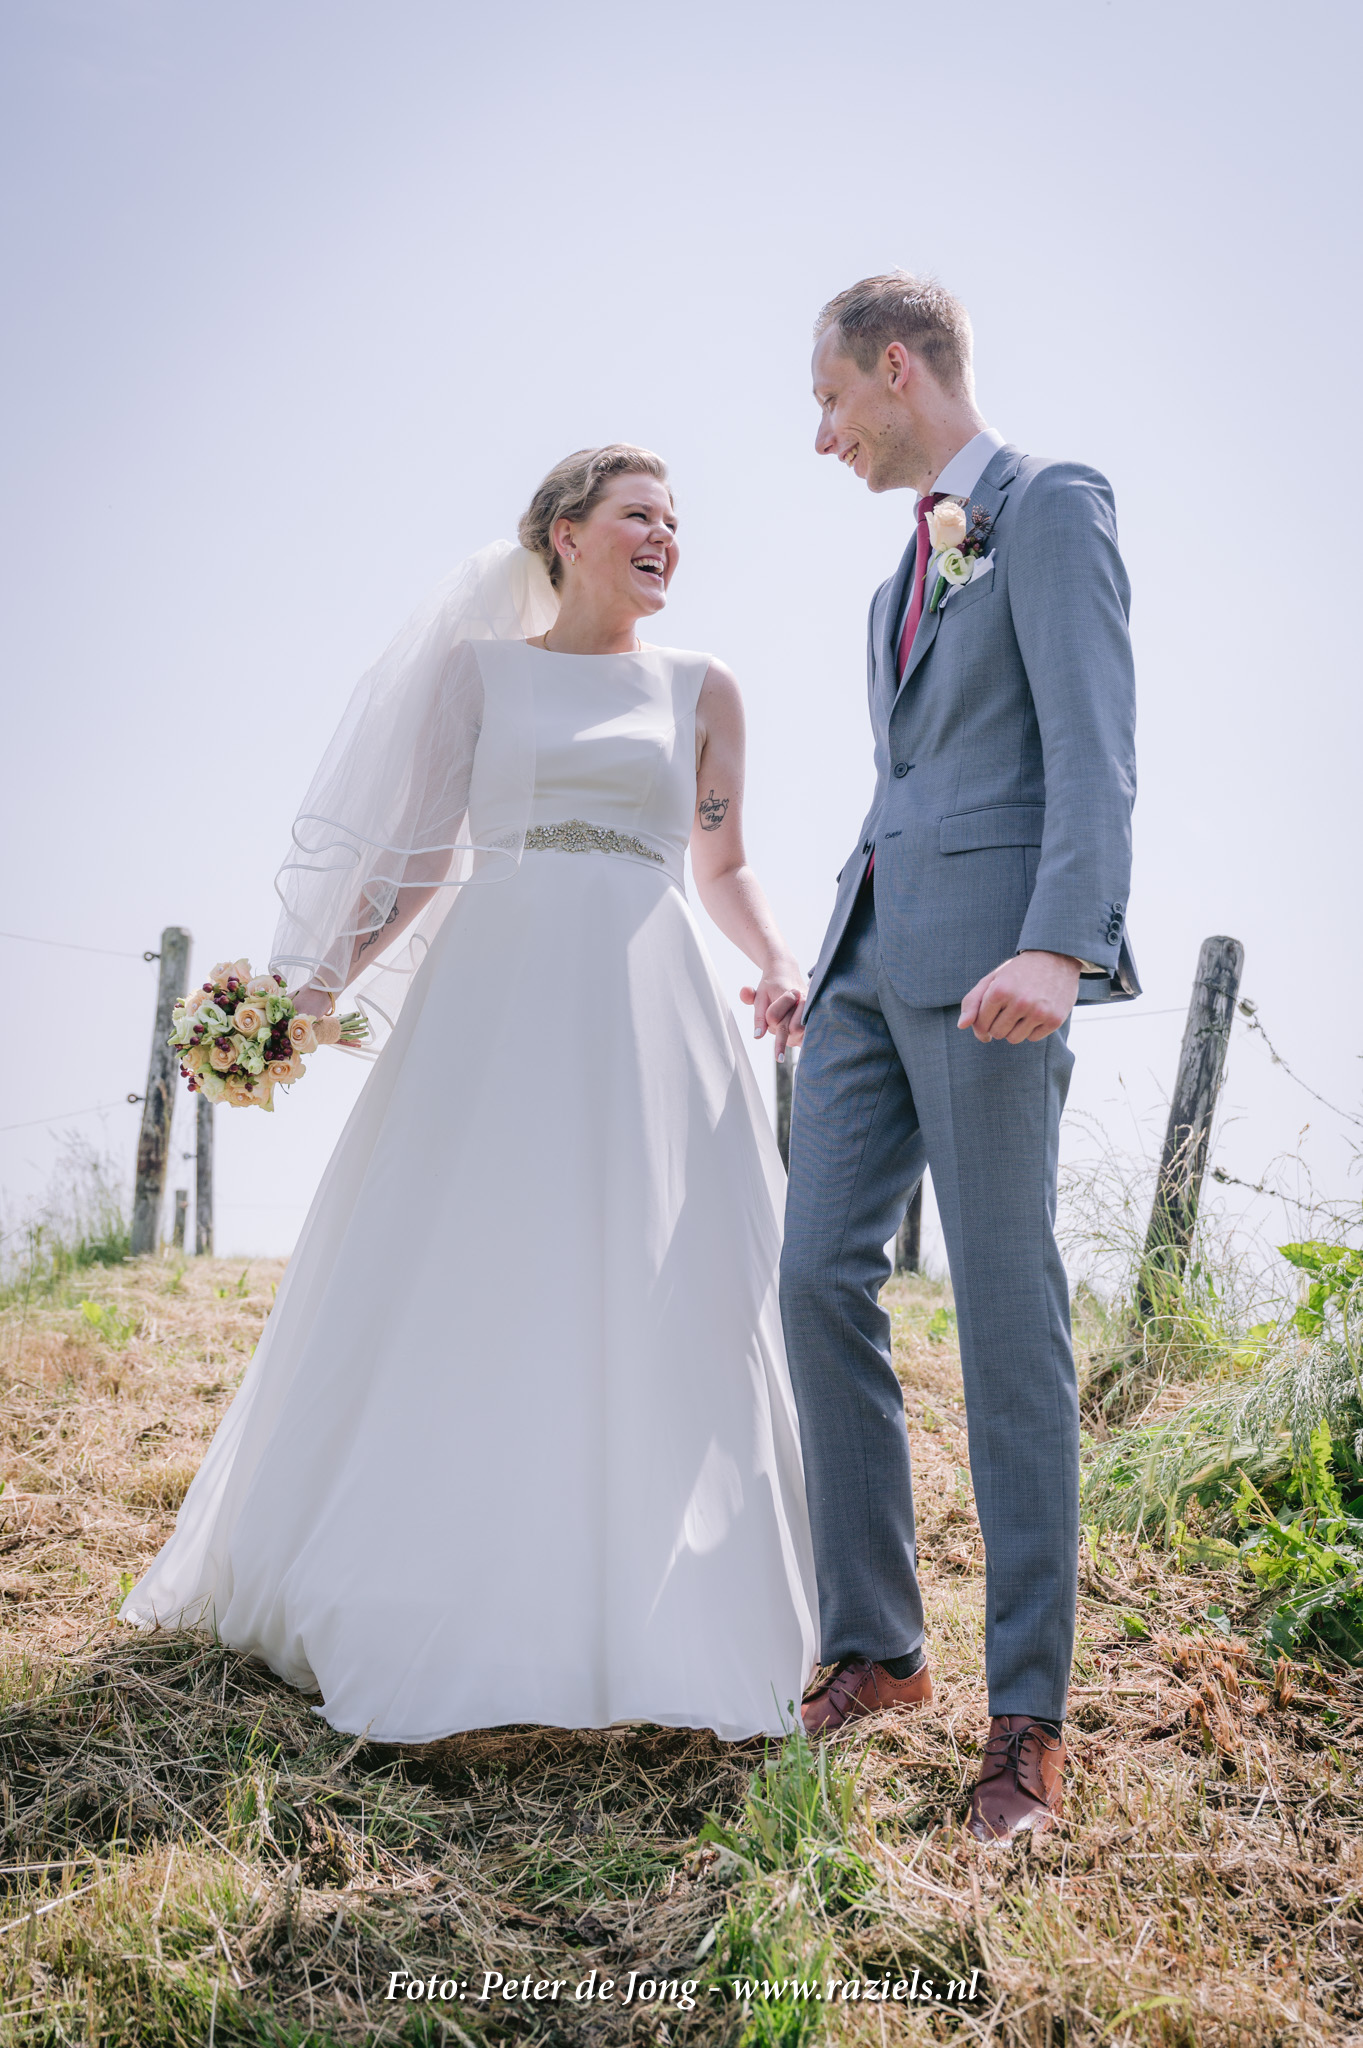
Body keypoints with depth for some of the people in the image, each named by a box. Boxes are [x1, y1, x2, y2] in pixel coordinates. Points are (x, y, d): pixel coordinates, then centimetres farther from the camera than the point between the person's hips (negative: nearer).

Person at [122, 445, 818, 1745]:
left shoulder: (702, 689, 15)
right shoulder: (476, 667, 10)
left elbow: (724, 871, 14)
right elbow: (418, 852, 8)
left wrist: (779, 964, -5)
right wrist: (320, 981, -1)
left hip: (647, 1015, 1)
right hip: (496, 1003, -1)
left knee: (659, 1311, -2)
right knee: (446, 1307, 1)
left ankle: (659, 1622, 11)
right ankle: (418, 1598, 17)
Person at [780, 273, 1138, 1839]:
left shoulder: (1052, 506, -1)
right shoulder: (906, 570, 25)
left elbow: (1095, 748, -13)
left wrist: (1058, 947, -27)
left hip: (987, 956, -8)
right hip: (873, 950, 8)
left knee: (1008, 1316, -5)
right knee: (820, 1275, 0)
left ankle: (1028, 1715, 5)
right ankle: (874, 1647, 12)